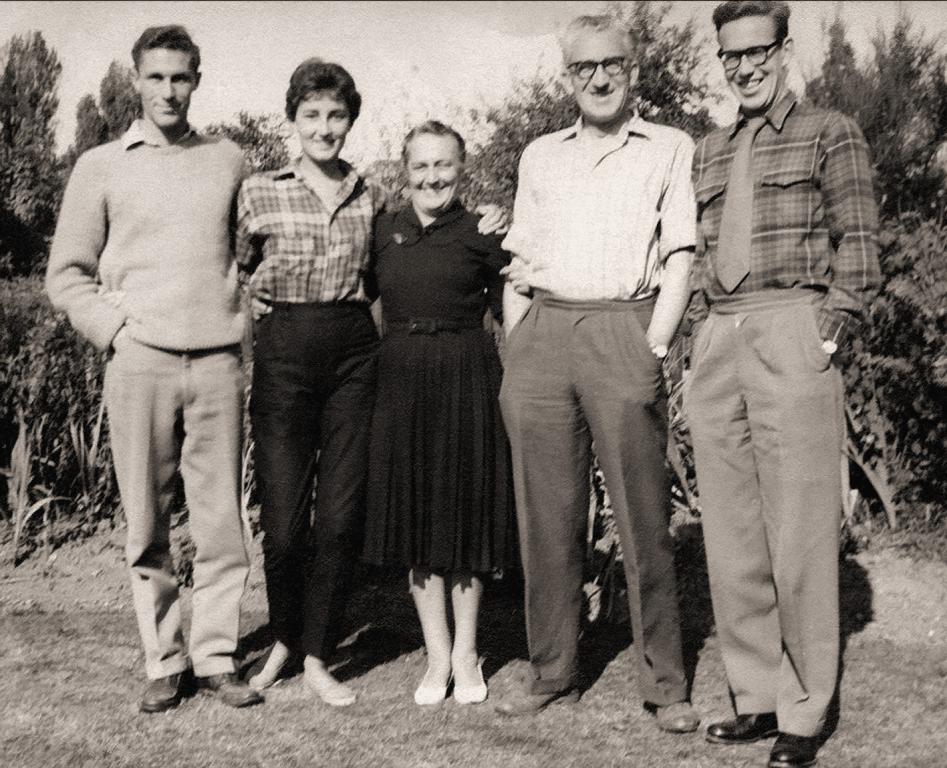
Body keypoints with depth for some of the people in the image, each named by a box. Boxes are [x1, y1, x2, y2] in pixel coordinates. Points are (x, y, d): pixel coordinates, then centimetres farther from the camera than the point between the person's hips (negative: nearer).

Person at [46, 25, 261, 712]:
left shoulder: (230, 160, 12)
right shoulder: (101, 168, 8)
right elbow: (66, 275, 9)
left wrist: (245, 317, 9)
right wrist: (117, 331, -3)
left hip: (219, 361, 1)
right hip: (139, 362, -1)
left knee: (222, 517, 1)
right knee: (147, 522, 2)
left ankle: (216, 656, 12)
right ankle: (164, 662, 13)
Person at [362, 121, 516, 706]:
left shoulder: (482, 234, -1)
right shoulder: (383, 231, 8)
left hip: (467, 378, -3)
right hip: (400, 377, 3)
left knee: (466, 510, 5)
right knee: (413, 512, 6)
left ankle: (466, 655, 19)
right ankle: (437, 656, 18)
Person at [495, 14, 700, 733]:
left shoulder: (670, 149, 9)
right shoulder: (540, 155, 20)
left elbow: (681, 259, 2)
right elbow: (519, 266, 17)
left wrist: (654, 349, -10)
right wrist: (513, 356, 7)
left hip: (624, 331, -3)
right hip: (543, 333, 4)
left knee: (644, 516, -2)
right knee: (546, 516, 5)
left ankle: (665, 683, 6)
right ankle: (553, 672, 15)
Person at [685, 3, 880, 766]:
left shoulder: (830, 133, 7)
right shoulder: (709, 153, 22)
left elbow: (856, 242, -1)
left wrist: (830, 333, -10)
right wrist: (703, 337, 9)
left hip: (790, 335, -5)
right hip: (717, 342, 6)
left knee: (799, 532, -4)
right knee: (732, 534, 6)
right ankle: (759, 696, 16)